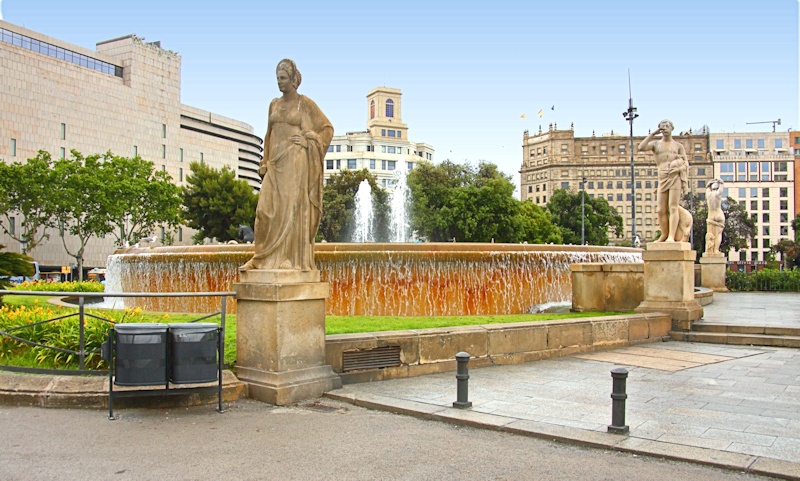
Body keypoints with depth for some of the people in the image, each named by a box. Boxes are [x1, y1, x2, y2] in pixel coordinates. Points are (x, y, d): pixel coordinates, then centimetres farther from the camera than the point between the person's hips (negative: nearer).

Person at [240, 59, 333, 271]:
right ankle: (264, 256, 3)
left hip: (295, 161, -5)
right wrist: (265, 162, 12)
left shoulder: (305, 103, 1)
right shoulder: (274, 104, 17)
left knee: (292, 207, -6)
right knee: (267, 208, -1)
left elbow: (327, 127, 4)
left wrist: (307, 140, -8)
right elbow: (269, 135, 20)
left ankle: (293, 258, -1)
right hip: (276, 161, 5)